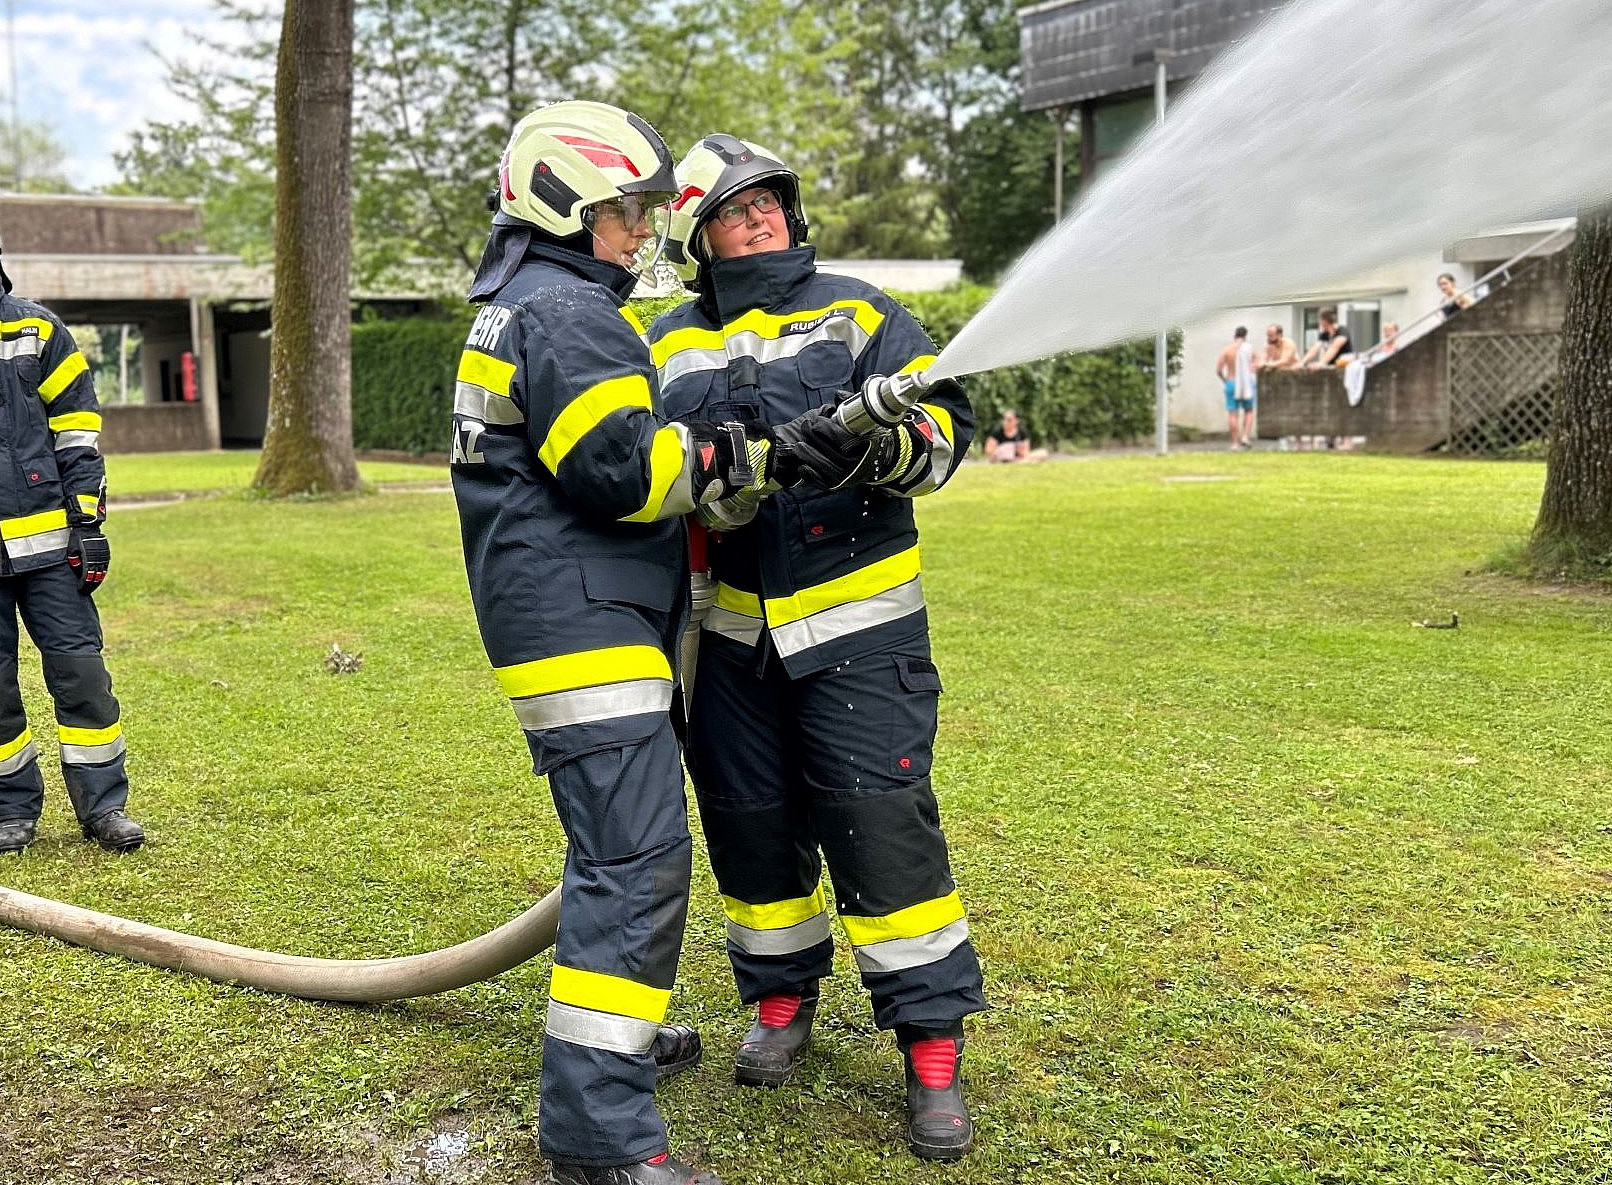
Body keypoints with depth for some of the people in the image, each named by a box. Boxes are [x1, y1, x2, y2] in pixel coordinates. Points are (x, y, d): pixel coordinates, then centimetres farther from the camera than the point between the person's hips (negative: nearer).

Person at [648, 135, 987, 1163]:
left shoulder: (857, 312, 5)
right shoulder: (672, 345, 13)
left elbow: (946, 415, -3)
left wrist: (890, 447, -25)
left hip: (854, 623, -3)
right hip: (729, 629, 4)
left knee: (883, 821, -6)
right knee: (749, 819, 11)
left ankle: (933, 1042, 6)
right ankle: (782, 996, 33)